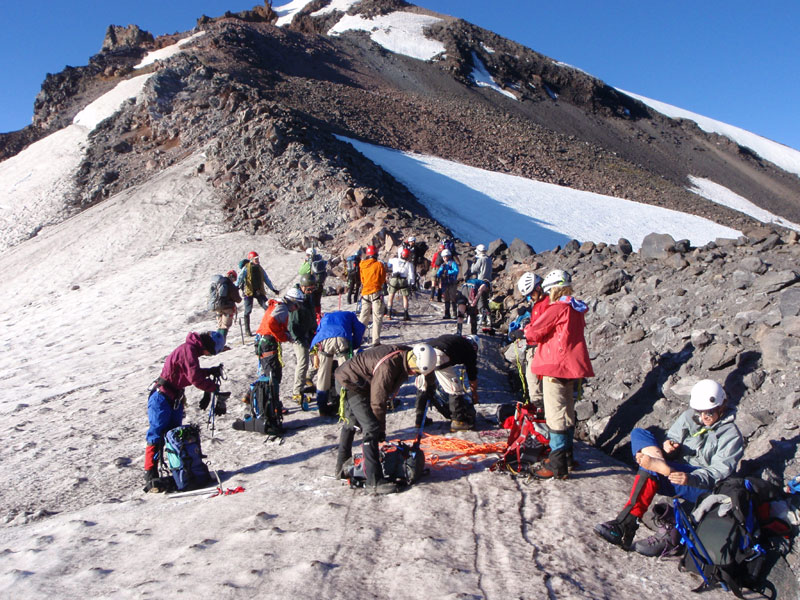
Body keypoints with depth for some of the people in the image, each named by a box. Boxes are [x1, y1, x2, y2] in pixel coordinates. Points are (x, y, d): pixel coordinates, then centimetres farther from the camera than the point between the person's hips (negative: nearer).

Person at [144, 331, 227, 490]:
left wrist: (210, 371, 4)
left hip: (175, 398, 10)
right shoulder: (188, 350, -21)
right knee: (157, 436, -6)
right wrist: (214, 388, -13)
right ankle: (150, 475, -3)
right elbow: (195, 378, -24)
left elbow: (194, 372, 16)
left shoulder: (192, 349, 10)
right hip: (162, 398, -10)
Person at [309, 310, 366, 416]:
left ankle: (322, 407, 15)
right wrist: (353, 347, 29)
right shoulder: (349, 315, 37)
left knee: (323, 373, 11)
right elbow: (359, 329, 23)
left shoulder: (325, 317, 43)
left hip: (323, 340, 2)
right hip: (342, 339, -2)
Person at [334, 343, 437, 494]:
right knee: (371, 429, -16)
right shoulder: (388, 366, -34)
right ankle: (374, 482, -13)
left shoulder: (404, 355, -7)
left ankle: (342, 468, 42)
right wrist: (381, 429, -14)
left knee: (351, 424, 24)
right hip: (350, 382, -11)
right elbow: (378, 402, -25)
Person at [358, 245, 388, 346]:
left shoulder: (362, 265, 3)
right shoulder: (379, 265, -6)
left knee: (363, 317, 14)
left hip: (365, 293, 4)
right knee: (377, 317, 0)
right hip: (376, 292, -4)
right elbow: (383, 280, 3)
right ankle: (376, 341, -4)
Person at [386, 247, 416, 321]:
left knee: (391, 296, 15)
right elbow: (411, 274, -4)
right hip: (403, 281, -1)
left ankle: (390, 313, 8)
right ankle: (405, 315, 4)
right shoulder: (409, 264, 0)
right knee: (405, 297, 11)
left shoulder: (395, 260, 4)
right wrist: (412, 283, 4)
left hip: (394, 279, 1)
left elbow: (390, 262, 26)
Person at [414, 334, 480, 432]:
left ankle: (419, 420, 30)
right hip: (439, 355, -7)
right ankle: (458, 421, 15)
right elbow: (472, 376, 27)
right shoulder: (470, 348, 23)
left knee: (423, 387, 24)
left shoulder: (455, 339, 40)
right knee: (455, 388, 9)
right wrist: (475, 393, 43)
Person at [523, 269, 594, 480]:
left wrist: (528, 328, 7)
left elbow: (533, 333, -16)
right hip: (572, 367, 9)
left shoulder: (557, 308, -15)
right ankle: (567, 455, 32)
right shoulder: (576, 309, 11)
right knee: (568, 412, 19)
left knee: (555, 415, -5)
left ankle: (557, 466, -3)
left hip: (555, 367, -9)